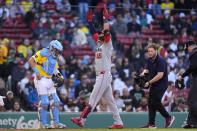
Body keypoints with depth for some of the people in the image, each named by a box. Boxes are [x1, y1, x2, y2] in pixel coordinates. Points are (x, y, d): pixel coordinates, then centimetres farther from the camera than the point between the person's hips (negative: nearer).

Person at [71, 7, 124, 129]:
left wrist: (105, 19, -23)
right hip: (100, 75, 10)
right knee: (110, 101, 8)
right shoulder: (99, 43, 17)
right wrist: (90, 20, 12)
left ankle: (82, 120, -14)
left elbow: (106, 31, -22)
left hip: (105, 75, -10)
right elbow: (93, 31, 21)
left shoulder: (108, 43, -6)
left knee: (93, 99, -11)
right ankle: (118, 122, 9)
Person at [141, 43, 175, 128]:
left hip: (161, 84, -9)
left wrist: (149, 82, -22)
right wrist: (144, 72, 2)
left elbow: (160, 75, -25)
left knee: (155, 102, -17)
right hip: (153, 85, 9)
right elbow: (148, 69, 26)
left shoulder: (160, 61, -18)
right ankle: (151, 124, 9)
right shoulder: (149, 60, 8)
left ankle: (168, 117, -2)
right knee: (150, 103, 6)